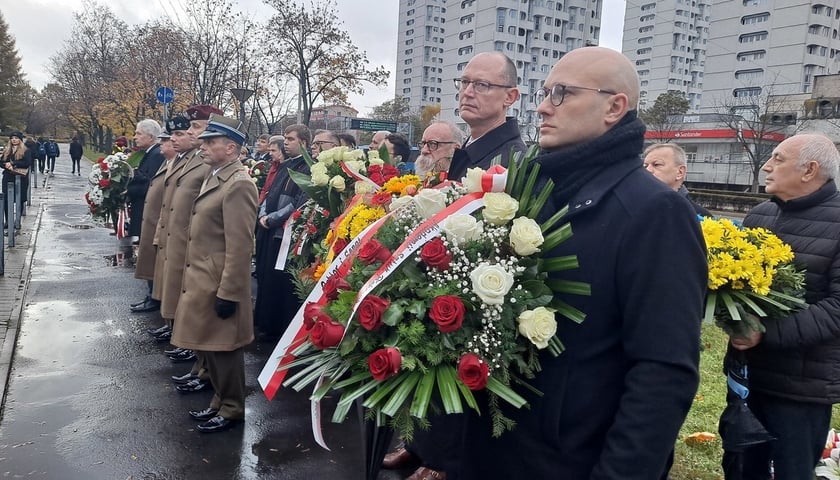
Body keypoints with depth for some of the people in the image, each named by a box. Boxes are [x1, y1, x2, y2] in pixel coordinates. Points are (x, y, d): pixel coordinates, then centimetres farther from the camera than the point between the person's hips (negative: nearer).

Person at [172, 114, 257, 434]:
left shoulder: (238, 184, -19)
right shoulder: (214, 177, 12)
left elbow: (239, 246, -22)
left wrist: (228, 294, -21)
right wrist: (192, 277, 18)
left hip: (219, 284, -9)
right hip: (202, 280, 10)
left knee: (223, 347, 4)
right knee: (209, 345, 18)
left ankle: (232, 410, 21)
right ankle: (220, 401, 34)